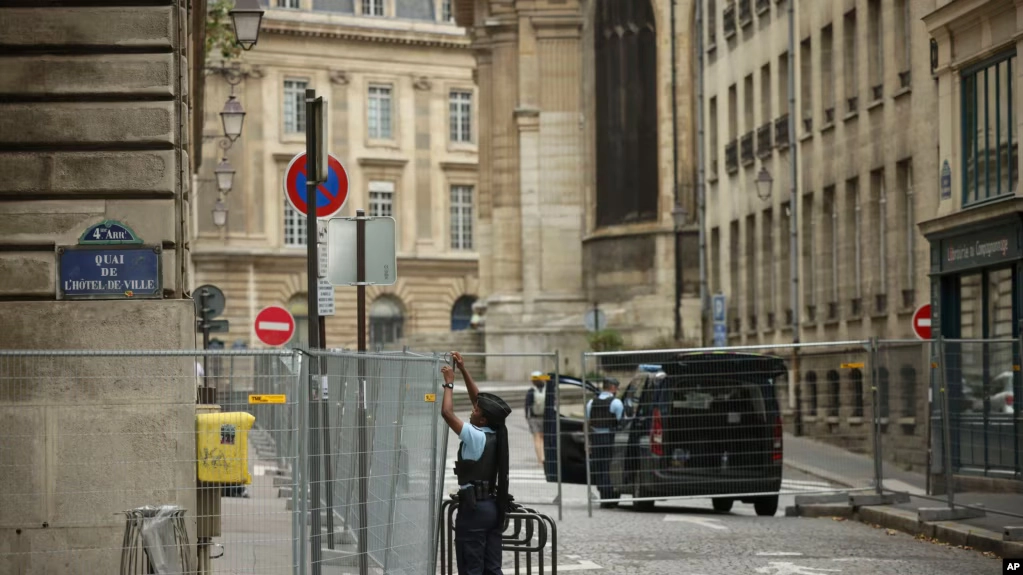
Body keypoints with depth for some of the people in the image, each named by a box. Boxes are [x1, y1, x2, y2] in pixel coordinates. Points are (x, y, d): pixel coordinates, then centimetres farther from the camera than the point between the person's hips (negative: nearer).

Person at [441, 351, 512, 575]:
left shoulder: (476, 437, -15)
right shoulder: (496, 435, 6)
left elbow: (447, 412, -20)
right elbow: (477, 398, 16)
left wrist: (449, 383, -7)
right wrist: (463, 370, 16)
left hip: (474, 507, -8)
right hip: (494, 506, 8)